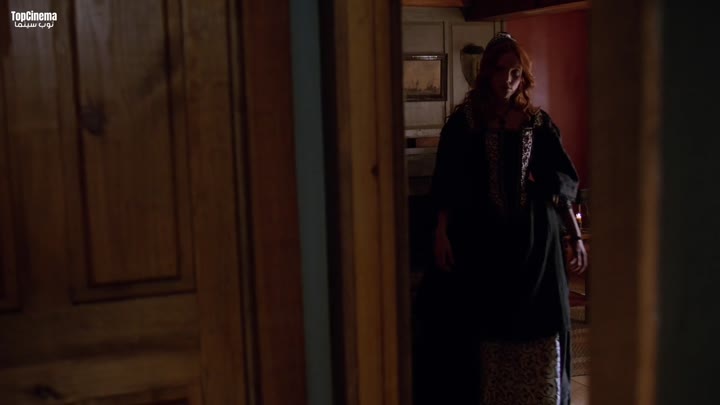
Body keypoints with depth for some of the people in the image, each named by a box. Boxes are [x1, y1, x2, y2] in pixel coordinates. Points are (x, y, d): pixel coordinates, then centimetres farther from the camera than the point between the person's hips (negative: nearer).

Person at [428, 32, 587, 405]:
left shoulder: (537, 122, 6)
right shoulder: (465, 119, -1)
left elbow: (562, 183, 7)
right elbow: (448, 183, -2)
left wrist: (576, 236, 3)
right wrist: (442, 232, -10)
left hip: (535, 237, 2)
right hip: (485, 237, -2)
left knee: (540, 326, 3)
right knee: (490, 324, 5)